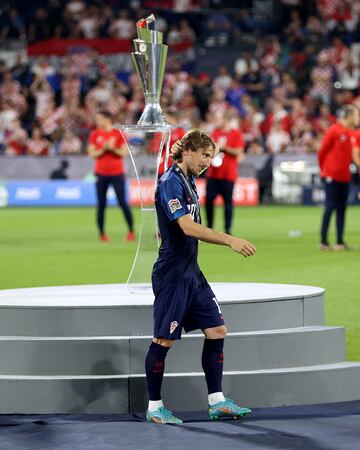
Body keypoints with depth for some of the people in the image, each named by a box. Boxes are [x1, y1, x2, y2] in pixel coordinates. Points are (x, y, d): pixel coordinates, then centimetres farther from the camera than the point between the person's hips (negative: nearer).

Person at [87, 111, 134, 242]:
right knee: (101, 204, 1)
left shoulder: (118, 134, -1)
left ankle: (131, 231, 2)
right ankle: (102, 234, 6)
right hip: (101, 173, 2)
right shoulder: (94, 135, 5)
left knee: (122, 202, -5)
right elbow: (92, 154, 1)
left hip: (117, 173, -2)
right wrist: (103, 149, -15)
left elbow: (124, 152, -4)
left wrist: (112, 148, -17)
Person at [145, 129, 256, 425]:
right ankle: (154, 407, 7)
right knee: (164, 340, -3)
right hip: (172, 273, -10)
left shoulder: (188, 181, 13)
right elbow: (188, 226, -29)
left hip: (191, 272, 10)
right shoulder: (170, 183, -17)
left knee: (216, 330, 7)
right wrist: (230, 241, -34)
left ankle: (217, 403, 11)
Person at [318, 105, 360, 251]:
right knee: (330, 207, -6)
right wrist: (324, 170, 1)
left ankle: (340, 241, 9)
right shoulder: (333, 130, -10)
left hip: (344, 177, 6)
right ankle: (323, 241, -1)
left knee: (342, 208, 6)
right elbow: (322, 151, -6)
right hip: (331, 176, -6)